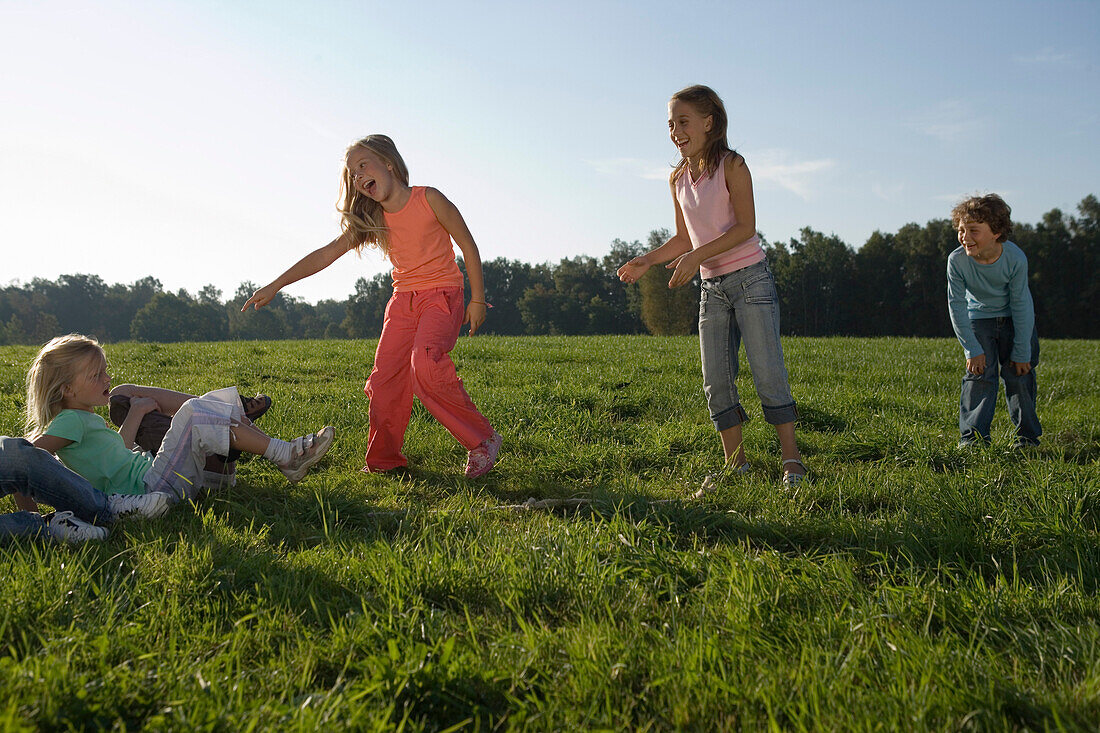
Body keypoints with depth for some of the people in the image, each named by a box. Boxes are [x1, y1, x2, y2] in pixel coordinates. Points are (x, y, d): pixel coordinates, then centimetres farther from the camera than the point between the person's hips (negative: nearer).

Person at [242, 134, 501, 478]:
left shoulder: (428, 199, -10)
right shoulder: (370, 220, 5)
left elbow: (468, 245, -4)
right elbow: (325, 255, 5)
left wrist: (477, 298, -4)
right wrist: (275, 285, 1)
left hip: (442, 295, -6)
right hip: (403, 301, 6)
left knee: (426, 367, -29)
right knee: (384, 379, -1)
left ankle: (483, 440, -16)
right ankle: (384, 461, 16)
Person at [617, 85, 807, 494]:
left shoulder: (731, 165, -7)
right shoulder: (678, 179, 11)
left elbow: (746, 226, -14)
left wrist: (697, 256, -21)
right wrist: (646, 261, 4)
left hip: (750, 279, -6)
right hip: (711, 287, 6)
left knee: (767, 371, -7)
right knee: (716, 382, 3)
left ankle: (791, 459, 2)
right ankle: (735, 464, 12)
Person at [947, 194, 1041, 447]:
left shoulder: (1015, 258, -27)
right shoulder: (957, 260, -26)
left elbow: (1021, 305, -18)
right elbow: (956, 305, -15)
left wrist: (1022, 352, -13)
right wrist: (972, 349, -14)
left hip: (1016, 319, 0)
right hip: (979, 318, 0)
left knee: (1019, 374, 1)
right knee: (979, 375, -10)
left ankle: (1028, 435, 13)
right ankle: (972, 436, -9)